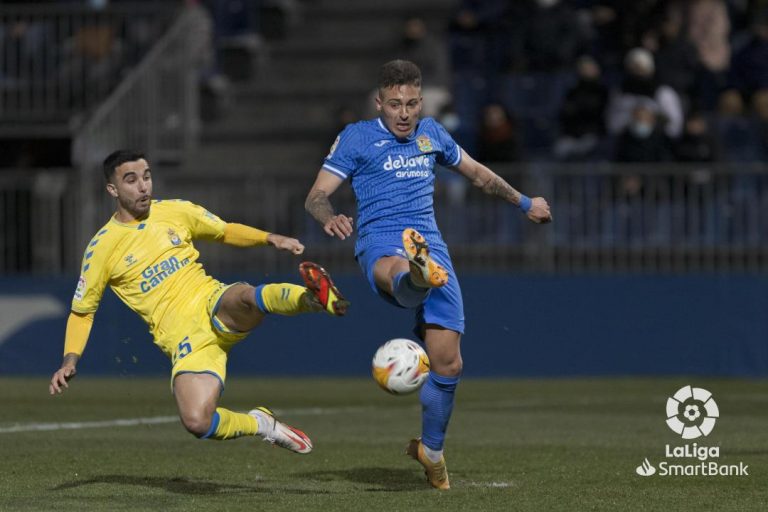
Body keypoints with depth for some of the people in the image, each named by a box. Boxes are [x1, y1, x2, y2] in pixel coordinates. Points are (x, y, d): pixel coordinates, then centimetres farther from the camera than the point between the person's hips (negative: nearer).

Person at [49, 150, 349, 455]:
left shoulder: (175, 212, 9)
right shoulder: (103, 247, 2)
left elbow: (226, 232, 24)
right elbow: (82, 311, 11)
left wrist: (272, 239, 6)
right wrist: (70, 361, -4)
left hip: (217, 306, 1)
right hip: (185, 342, -1)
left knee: (245, 297, -38)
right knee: (197, 422, -26)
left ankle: (317, 297, -58)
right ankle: (260, 424, -1)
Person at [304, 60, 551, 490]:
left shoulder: (431, 133, 19)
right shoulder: (356, 138, 7)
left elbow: (476, 172, 35)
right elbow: (317, 196, 1)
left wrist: (524, 202, 41)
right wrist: (330, 218, -22)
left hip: (430, 245, 4)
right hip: (382, 244, -4)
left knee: (448, 363, -4)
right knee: (400, 272, -46)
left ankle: (432, 450, 21)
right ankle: (417, 277, -87)